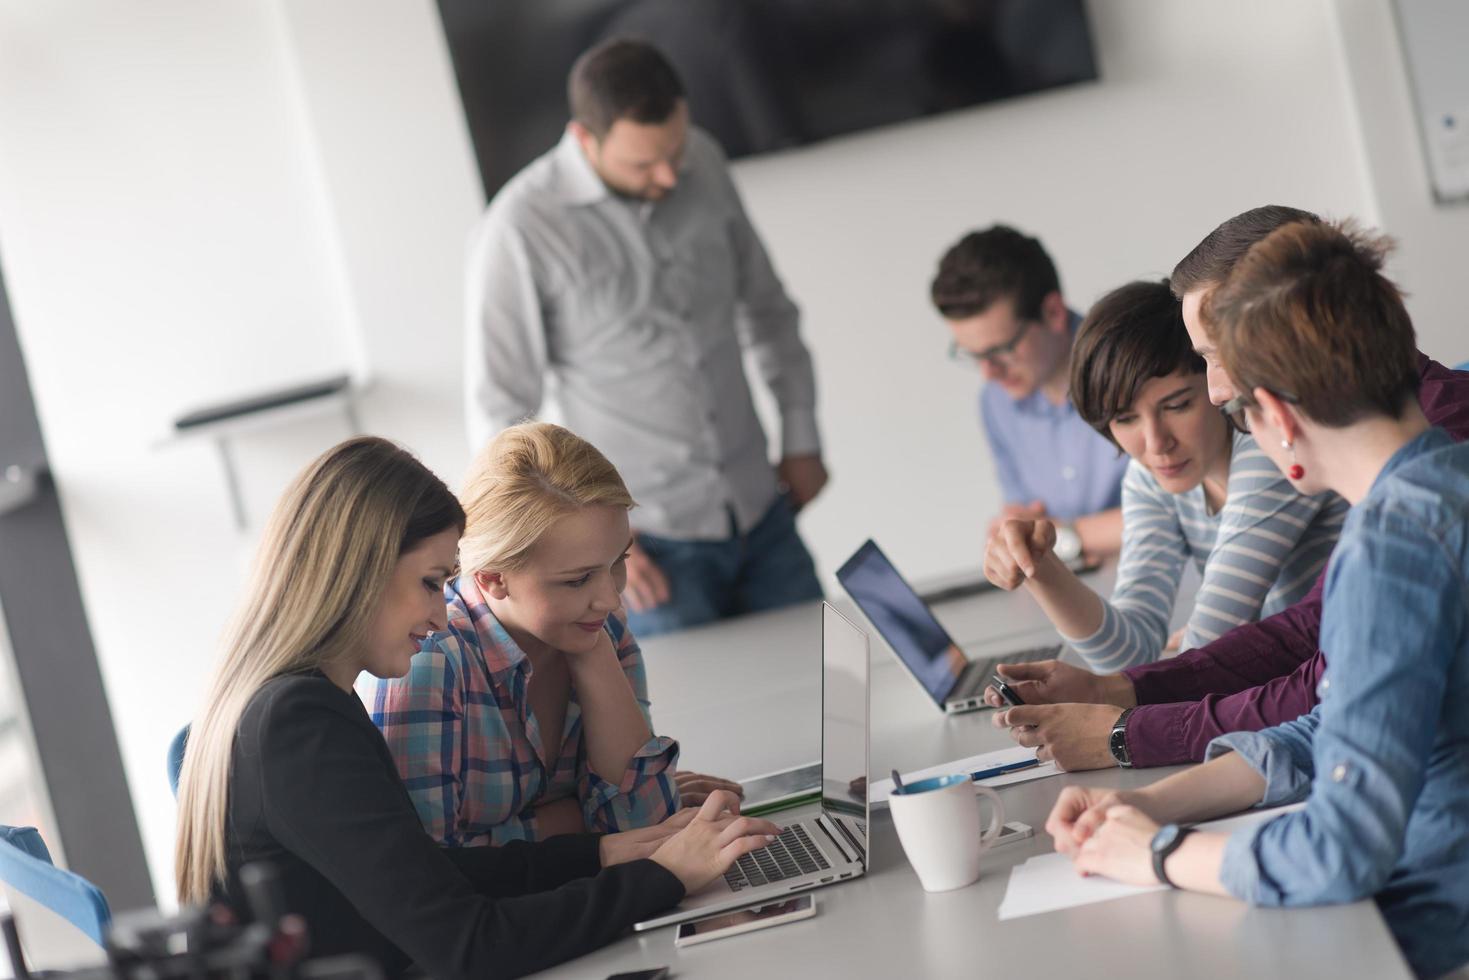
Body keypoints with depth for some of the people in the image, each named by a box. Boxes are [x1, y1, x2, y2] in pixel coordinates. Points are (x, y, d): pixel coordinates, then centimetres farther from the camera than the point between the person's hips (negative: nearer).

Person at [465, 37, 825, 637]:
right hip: (651, 549, -5)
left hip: (762, 520, 5)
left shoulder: (701, 165, -2)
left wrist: (801, 436, 14)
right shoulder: (519, 233, -18)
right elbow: (498, 414, -12)